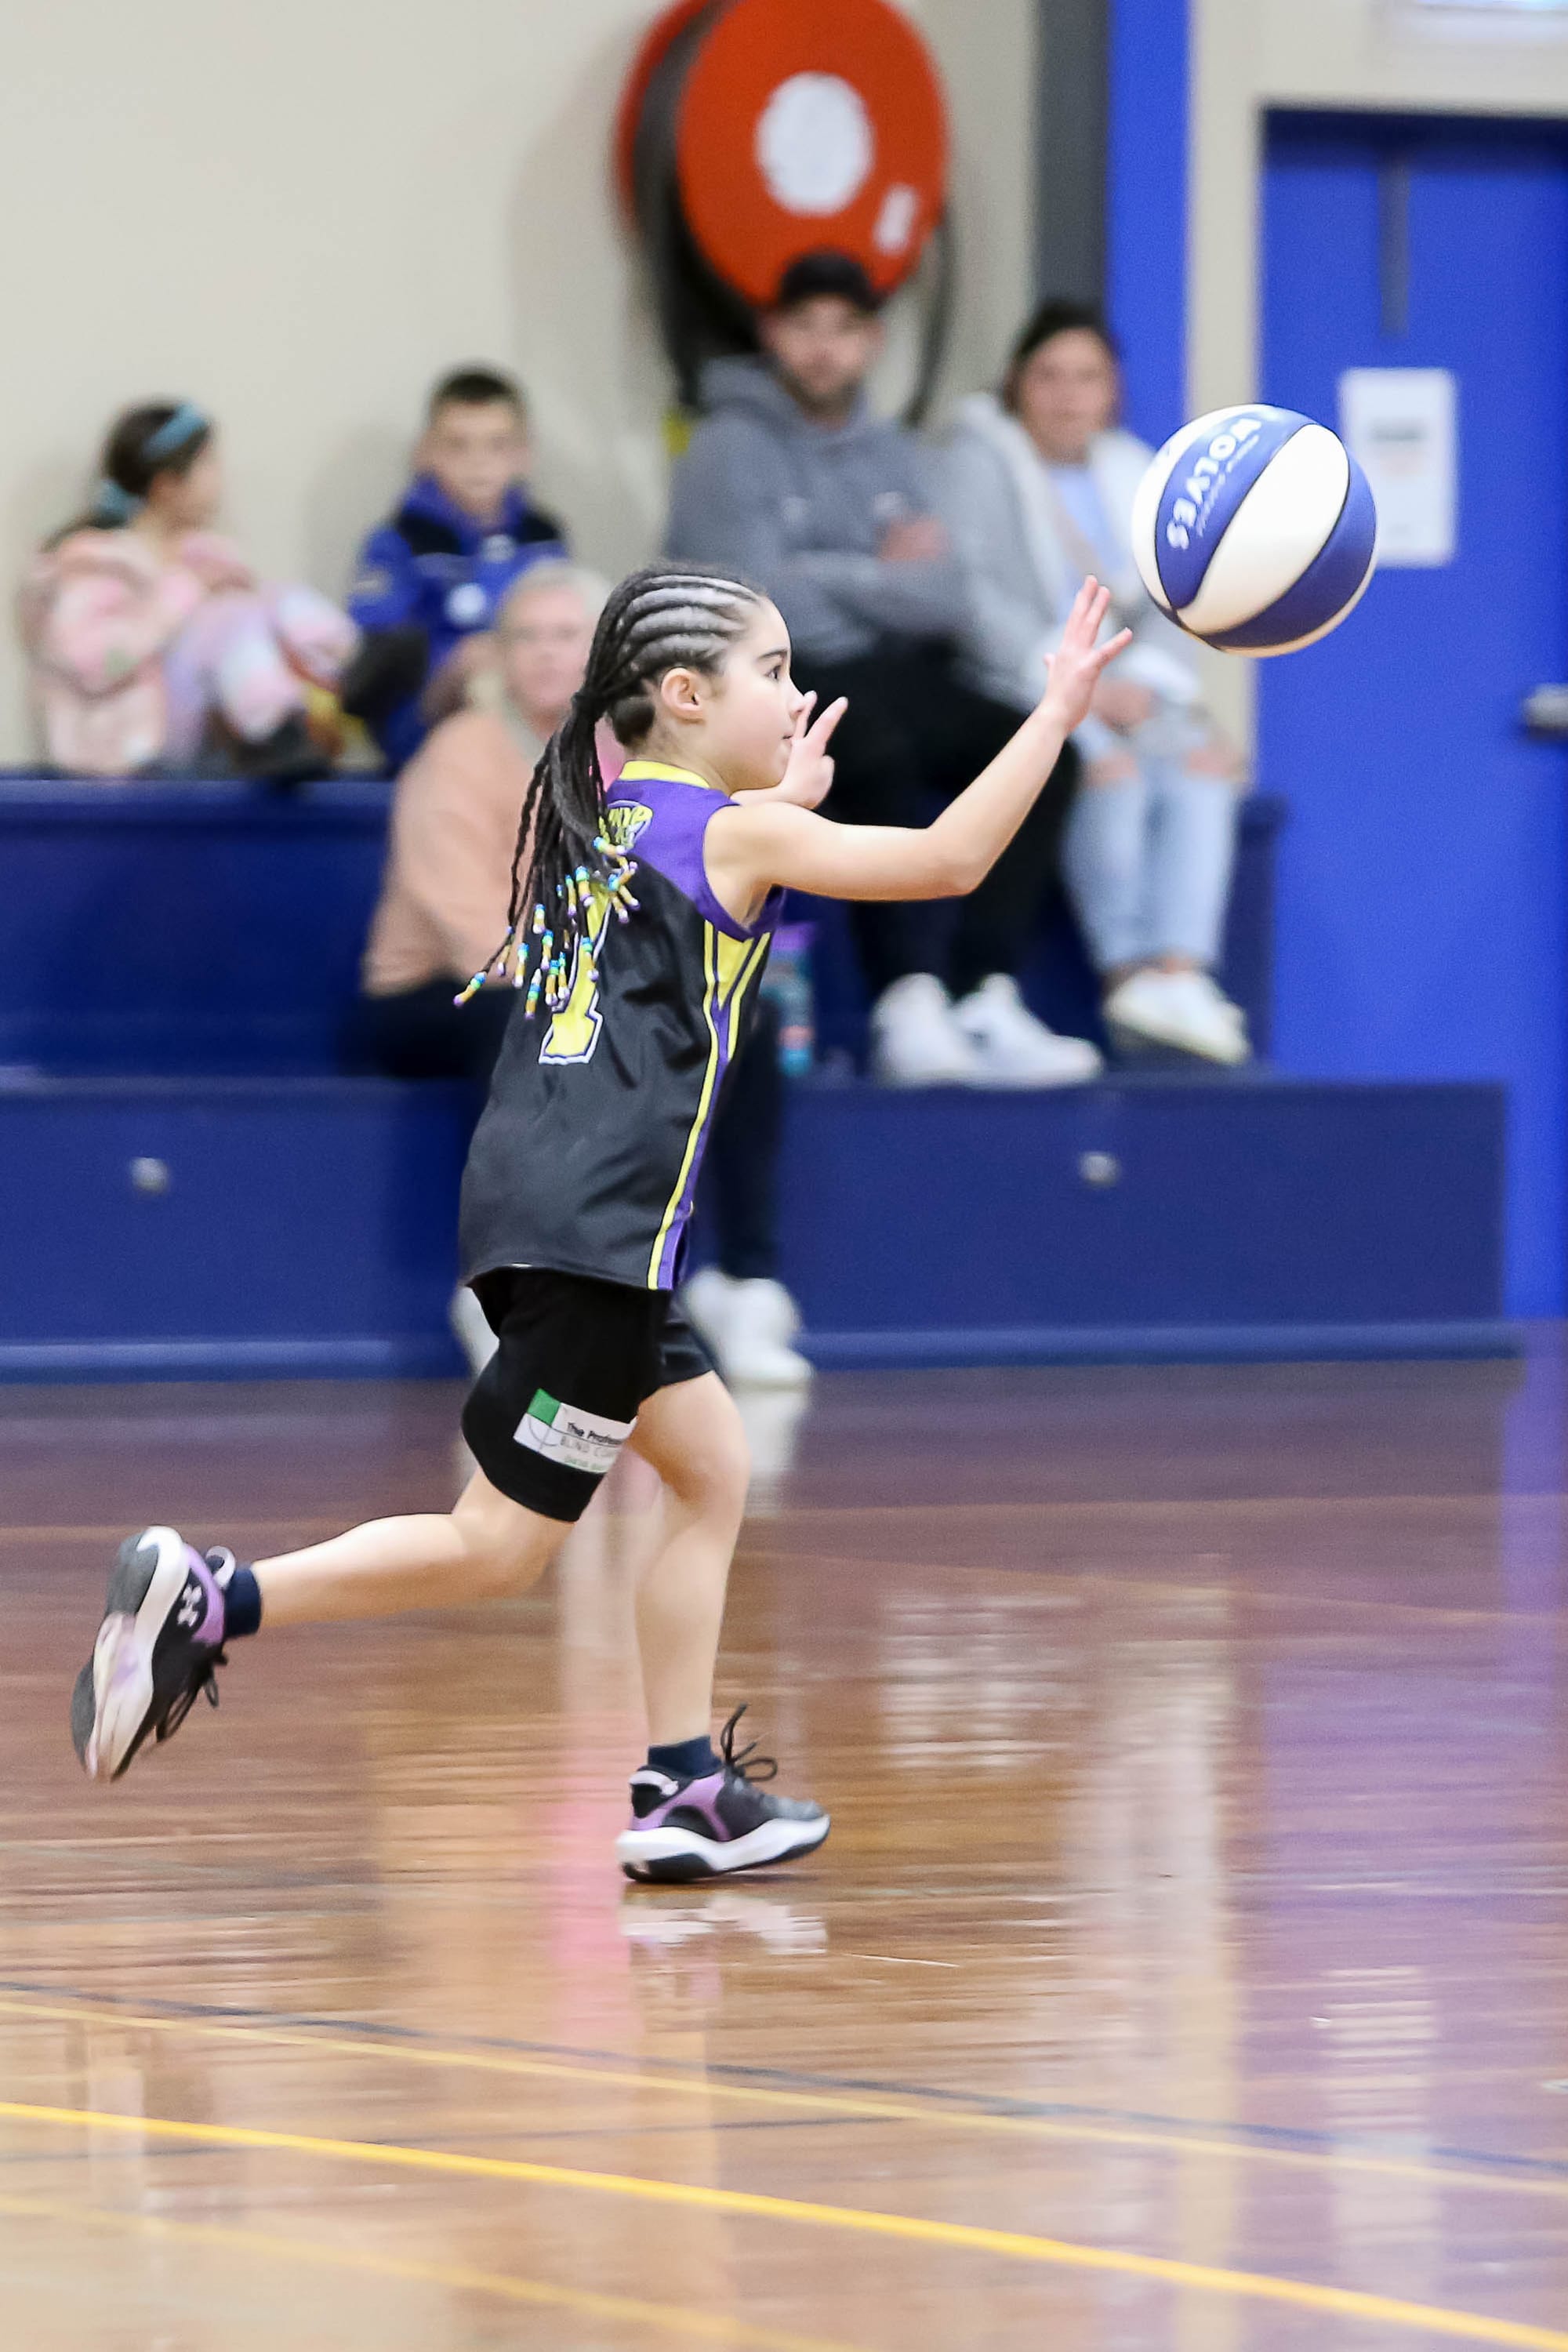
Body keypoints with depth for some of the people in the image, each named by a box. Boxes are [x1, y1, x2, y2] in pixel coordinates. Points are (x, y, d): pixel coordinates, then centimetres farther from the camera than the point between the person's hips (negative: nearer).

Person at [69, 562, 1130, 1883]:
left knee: (713, 1470, 17)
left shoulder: (597, 822, 17)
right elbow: (951, 859, -5)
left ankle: (685, 1790, 15)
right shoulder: (737, 833, -4)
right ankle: (210, 1600, -14)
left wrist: (783, 811, 33)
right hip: (596, 1221, -9)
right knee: (501, 1549, -6)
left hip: (549, 1215, 9)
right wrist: (1059, 710, 0)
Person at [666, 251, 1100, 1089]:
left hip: (893, 676, 6)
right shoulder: (731, 448, -3)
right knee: (878, 753, -37)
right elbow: (762, 609, -14)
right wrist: (883, 579, -2)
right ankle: (909, 1001, -38)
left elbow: (942, 602, 2)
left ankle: (982, 998, -23)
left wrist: (831, 580, -10)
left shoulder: (897, 457, 15)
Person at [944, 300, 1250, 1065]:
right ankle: (1125, 969, -29)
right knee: (1113, 771, -32)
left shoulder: (1131, 471, 19)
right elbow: (970, 595, -10)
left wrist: (1144, 679, -10)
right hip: (1013, 691, -5)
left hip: (1123, 695, 5)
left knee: (1206, 766, -24)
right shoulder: (979, 461, 3)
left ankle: (1179, 974, -36)